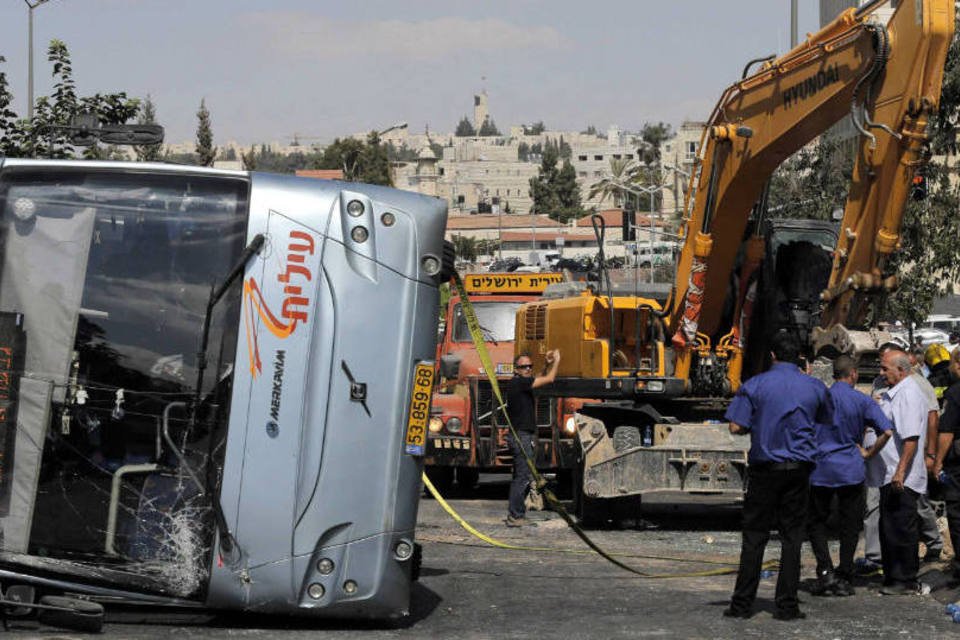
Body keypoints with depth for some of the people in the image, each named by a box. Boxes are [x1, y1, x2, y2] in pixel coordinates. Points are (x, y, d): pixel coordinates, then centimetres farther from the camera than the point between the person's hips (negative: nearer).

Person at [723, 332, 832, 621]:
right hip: (798, 468, 1)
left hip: (764, 468, -1)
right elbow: (826, 421, 18)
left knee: (754, 536, 3)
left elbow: (736, 427, -7)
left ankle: (742, 603, 3)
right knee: (792, 537, 5)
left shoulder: (754, 385, -4)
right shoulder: (814, 387, 3)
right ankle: (787, 605, 4)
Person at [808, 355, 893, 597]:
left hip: (819, 470, 1)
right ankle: (844, 579, 7)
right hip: (850, 470, -1)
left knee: (817, 522, 11)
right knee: (850, 525, 8)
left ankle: (825, 570, -6)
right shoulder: (862, 401, -3)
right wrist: (868, 453, 3)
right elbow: (887, 432, -10)